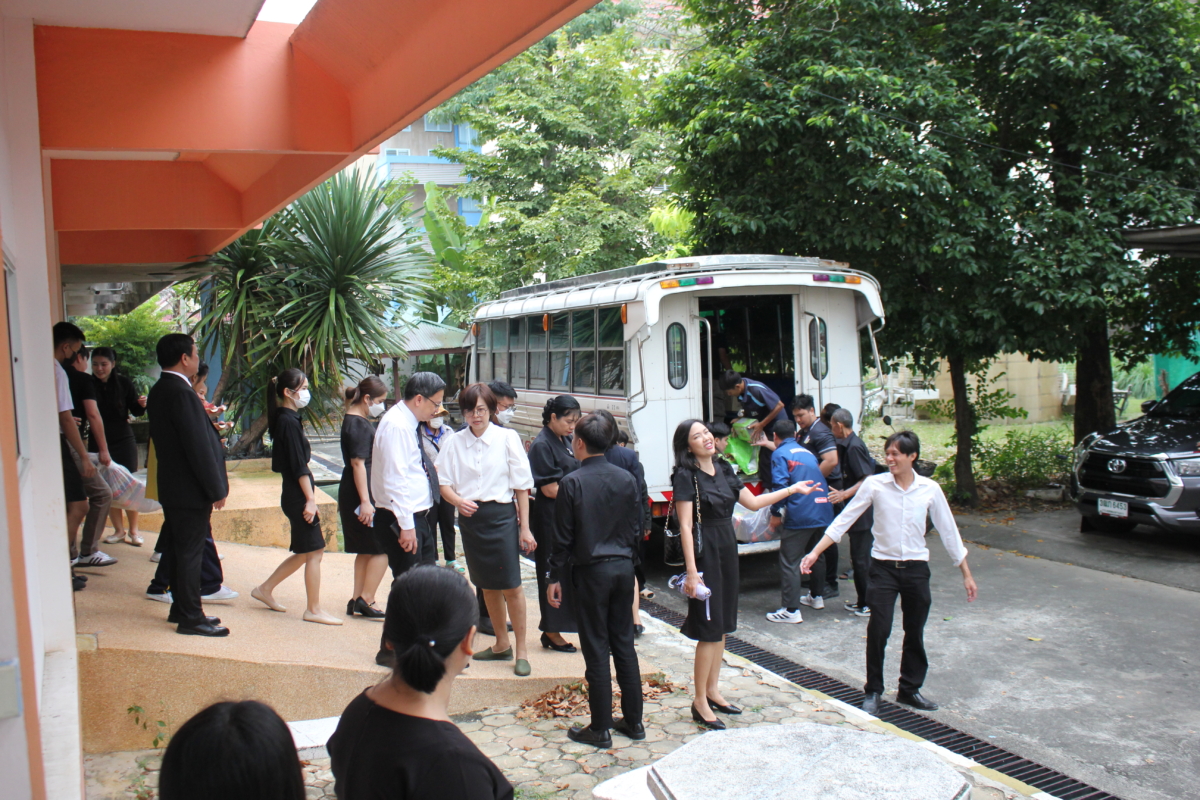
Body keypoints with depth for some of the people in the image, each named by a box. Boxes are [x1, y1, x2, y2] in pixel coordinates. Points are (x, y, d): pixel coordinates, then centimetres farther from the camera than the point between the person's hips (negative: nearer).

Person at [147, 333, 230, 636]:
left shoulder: (159, 391, 10)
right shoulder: (181, 393, -21)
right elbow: (199, 446, -23)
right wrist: (217, 489, -17)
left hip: (171, 487, 10)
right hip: (190, 489, -10)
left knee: (178, 550, 17)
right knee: (190, 552, -2)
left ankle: (181, 608, 28)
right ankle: (190, 618, 6)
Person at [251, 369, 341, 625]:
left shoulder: (287, 419, 13)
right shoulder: (289, 421, -16)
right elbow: (298, 466, -20)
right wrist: (310, 499, -20)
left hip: (295, 493, 10)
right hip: (297, 495, -10)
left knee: (305, 551, 16)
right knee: (314, 551, -2)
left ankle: (265, 589, 27)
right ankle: (314, 610, 6)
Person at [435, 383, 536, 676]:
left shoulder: (507, 438, -5)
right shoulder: (455, 442, 3)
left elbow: (522, 485, -3)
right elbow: (443, 482, 7)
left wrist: (525, 527, -5)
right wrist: (458, 500, -16)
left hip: (502, 516, -4)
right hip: (470, 517, 4)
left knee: (511, 586, -3)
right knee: (487, 586, 14)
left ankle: (521, 650, 12)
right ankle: (501, 645, 31)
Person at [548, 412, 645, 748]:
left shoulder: (572, 483, -11)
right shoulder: (627, 479, 2)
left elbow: (564, 537, -9)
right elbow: (637, 527, 7)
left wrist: (555, 577, 1)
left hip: (591, 571, -5)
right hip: (623, 568, 5)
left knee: (596, 649, 2)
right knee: (624, 644, 14)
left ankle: (600, 729, 11)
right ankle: (634, 721, 22)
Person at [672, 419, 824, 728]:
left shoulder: (723, 468, 8)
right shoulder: (685, 476, -14)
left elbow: (753, 502, 16)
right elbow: (686, 526, -18)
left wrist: (792, 489, 15)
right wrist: (691, 571, -23)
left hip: (727, 549, 7)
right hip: (704, 552, -7)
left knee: (723, 625, 13)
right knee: (709, 629, -3)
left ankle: (713, 691, 26)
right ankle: (700, 703, 8)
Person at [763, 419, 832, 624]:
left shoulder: (779, 454, -1)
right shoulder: (807, 452, 21)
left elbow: (780, 485, -13)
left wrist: (775, 514, -5)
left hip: (800, 515, -8)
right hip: (824, 512, 8)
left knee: (789, 562, -2)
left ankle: (791, 610, -3)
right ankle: (816, 596, 37)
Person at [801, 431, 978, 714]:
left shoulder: (930, 489, -3)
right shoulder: (875, 484, -7)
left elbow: (948, 531, 5)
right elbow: (844, 520, -5)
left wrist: (966, 574, 8)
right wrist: (815, 553, -10)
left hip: (915, 568, 2)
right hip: (883, 567, -2)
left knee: (915, 633, 12)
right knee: (878, 631, -6)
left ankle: (910, 689, 30)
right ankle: (873, 692, 12)